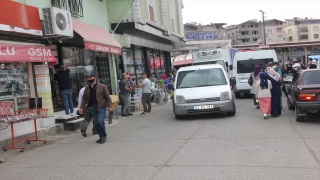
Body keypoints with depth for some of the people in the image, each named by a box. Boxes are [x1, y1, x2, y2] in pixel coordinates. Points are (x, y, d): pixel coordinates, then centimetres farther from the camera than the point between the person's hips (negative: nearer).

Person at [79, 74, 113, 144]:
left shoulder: (102, 87, -4)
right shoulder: (87, 88, 10)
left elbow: (107, 97, -4)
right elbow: (84, 98, 14)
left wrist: (109, 106, -9)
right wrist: (81, 107, 7)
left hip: (101, 107, -5)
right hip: (93, 107, 5)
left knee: (100, 121, -14)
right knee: (96, 123, 7)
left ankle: (104, 136, 4)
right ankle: (101, 137, 19)